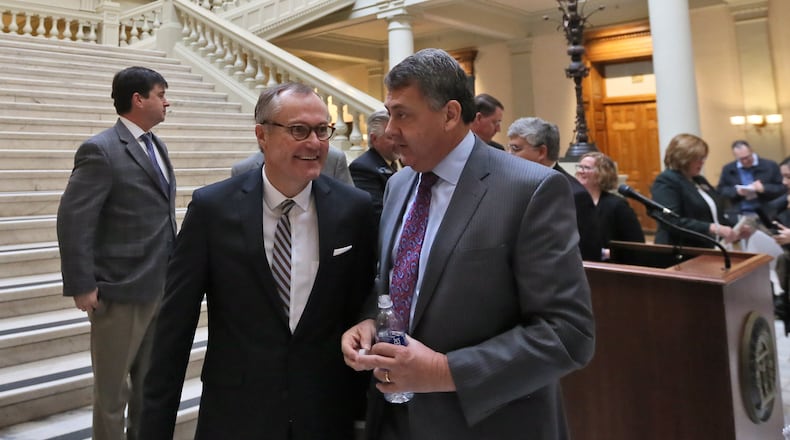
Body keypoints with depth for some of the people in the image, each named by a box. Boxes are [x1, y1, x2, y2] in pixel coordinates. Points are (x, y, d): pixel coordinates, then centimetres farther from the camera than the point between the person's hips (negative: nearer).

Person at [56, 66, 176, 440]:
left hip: (160, 286, 8)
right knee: (112, 387, 10)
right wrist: (81, 286, -17)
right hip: (121, 291, -8)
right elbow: (72, 221, -17)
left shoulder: (156, 145, 10)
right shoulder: (100, 150, -15)